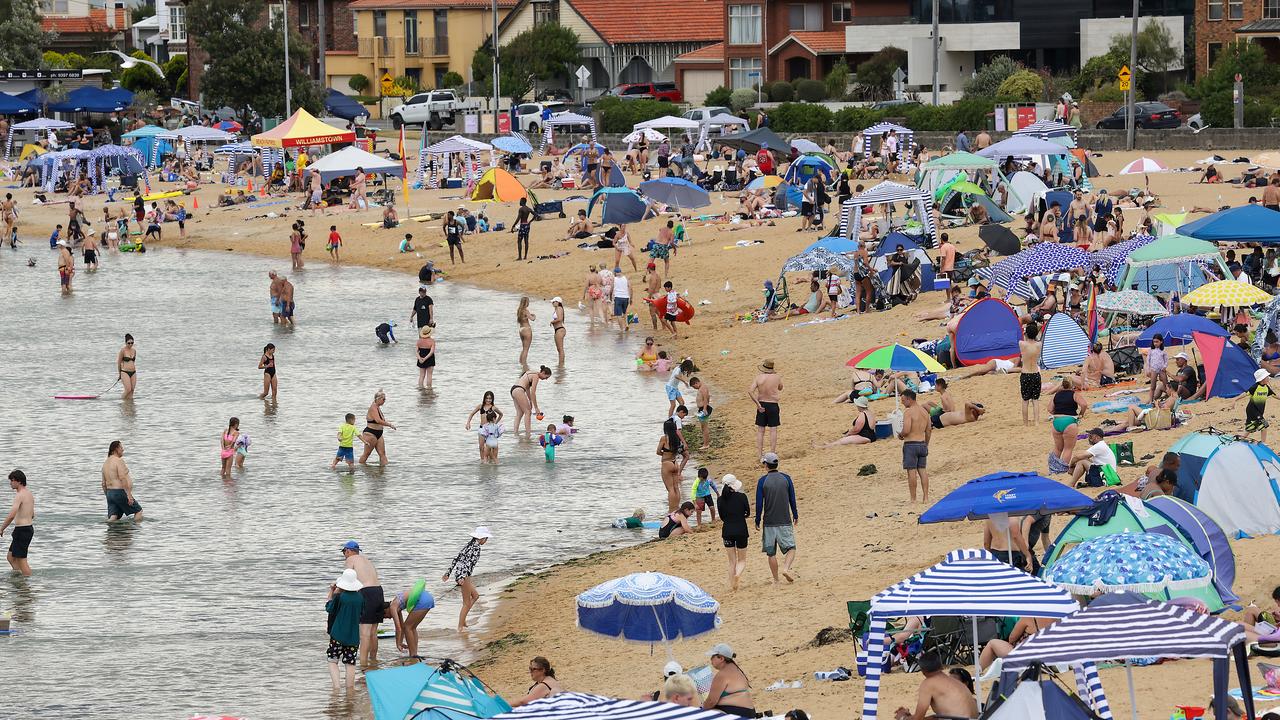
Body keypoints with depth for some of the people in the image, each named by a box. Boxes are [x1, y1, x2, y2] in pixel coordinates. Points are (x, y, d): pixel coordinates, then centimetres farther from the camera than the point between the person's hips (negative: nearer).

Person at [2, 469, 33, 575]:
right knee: (11, 558, 17)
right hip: (29, 528, 10)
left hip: (21, 531, -10)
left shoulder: (19, 496, -17)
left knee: (22, 561, -3)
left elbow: (11, 515, -26)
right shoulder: (29, 494, 13)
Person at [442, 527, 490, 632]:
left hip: (458, 574, 9)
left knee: (475, 596, 22)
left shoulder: (469, 545, 14)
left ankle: (462, 620, 20)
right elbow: (469, 563, -25)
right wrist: (463, 577, -34)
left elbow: (456, 558, 16)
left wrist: (448, 572, 20)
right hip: (463, 575, -9)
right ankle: (460, 627, 4)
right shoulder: (476, 548, -14)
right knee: (467, 603, 1)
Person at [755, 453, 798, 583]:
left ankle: (775, 580, 10)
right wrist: (795, 516, 18)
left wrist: (757, 521, 5)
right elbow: (792, 499, 5)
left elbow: (759, 503, -4)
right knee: (791, 548, 4)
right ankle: (786, 568, -21)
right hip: (785, 521, 0)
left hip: (769, 522, 0)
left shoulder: (762, 481, -4)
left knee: (771, 553, 7)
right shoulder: (786, 478, 0)